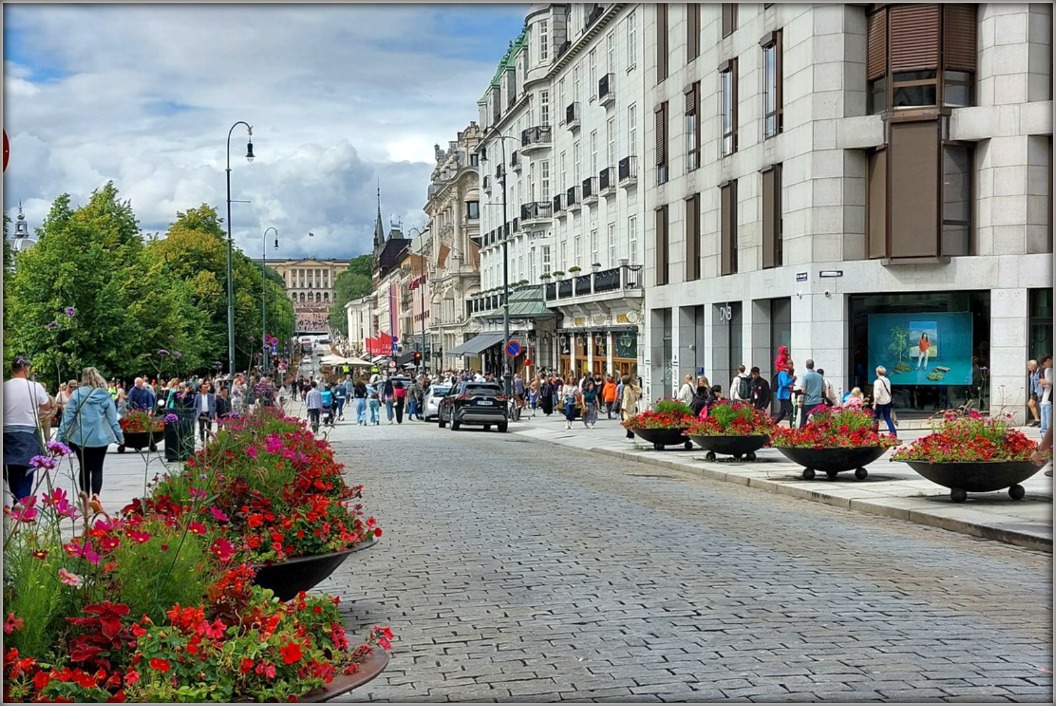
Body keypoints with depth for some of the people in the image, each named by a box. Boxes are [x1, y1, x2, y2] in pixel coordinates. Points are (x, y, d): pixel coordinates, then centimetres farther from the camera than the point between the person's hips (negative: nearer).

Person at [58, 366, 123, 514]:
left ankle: (85, 498, 7)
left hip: (80, 438, 0)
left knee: (84, 468, 13)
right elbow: (113, 419, 0)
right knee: (97, 469, 3)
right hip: (100, 438, 0)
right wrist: (120, 436, 10)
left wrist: (62, 436, 2)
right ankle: (95, 496, -17)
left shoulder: (77, 394, -3)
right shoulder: (106, 397, -3)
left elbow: (68, 416, -4)